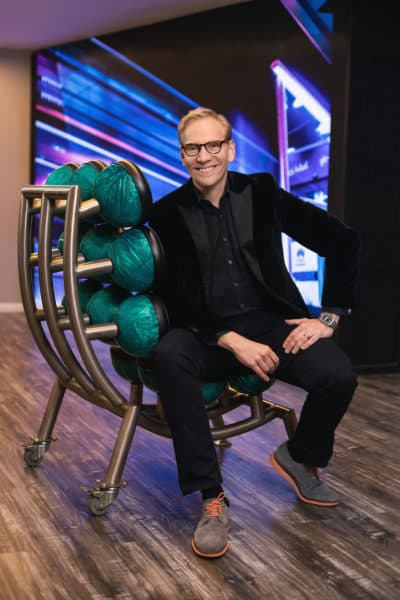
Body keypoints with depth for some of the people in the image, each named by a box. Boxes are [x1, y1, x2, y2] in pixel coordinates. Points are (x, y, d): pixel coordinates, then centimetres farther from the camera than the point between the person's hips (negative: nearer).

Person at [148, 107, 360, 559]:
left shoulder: (262, 193, 2)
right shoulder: (168, 213, -1)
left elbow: (342, 242, 4)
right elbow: (176, 298, -7)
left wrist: (329, 317, -4)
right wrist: (232, 341, -20)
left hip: (271, 322, 1)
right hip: (208, 333, -1)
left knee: (338, 376, -27)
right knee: (169, 355, -36)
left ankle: (300, 457, 8)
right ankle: (212, 500, -27)